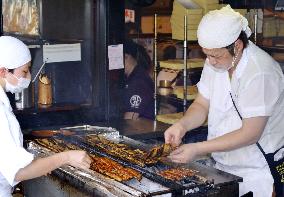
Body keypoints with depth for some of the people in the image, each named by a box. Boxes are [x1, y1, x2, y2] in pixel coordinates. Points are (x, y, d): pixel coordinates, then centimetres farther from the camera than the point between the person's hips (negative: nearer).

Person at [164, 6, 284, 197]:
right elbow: (202, 105, 5)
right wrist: (182, 125, -16)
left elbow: (250, 134, -25)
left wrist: (198, 149, -27)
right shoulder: (215, 61, -1)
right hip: (223, 166, 7)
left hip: (257, 173, -6)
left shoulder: (261, 73, -25)